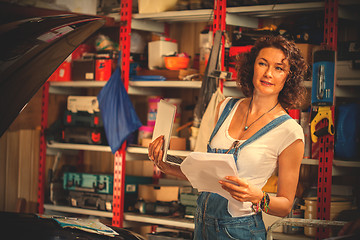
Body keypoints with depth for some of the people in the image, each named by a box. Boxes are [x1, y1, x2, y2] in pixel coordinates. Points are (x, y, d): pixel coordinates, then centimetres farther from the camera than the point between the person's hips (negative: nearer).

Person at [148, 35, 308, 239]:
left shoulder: (290, 132, -11)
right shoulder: (227, 107, 4)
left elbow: (286, 205, -6)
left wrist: (258, 197, -24)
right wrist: (168, 167, 0)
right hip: (203, 222, 5)